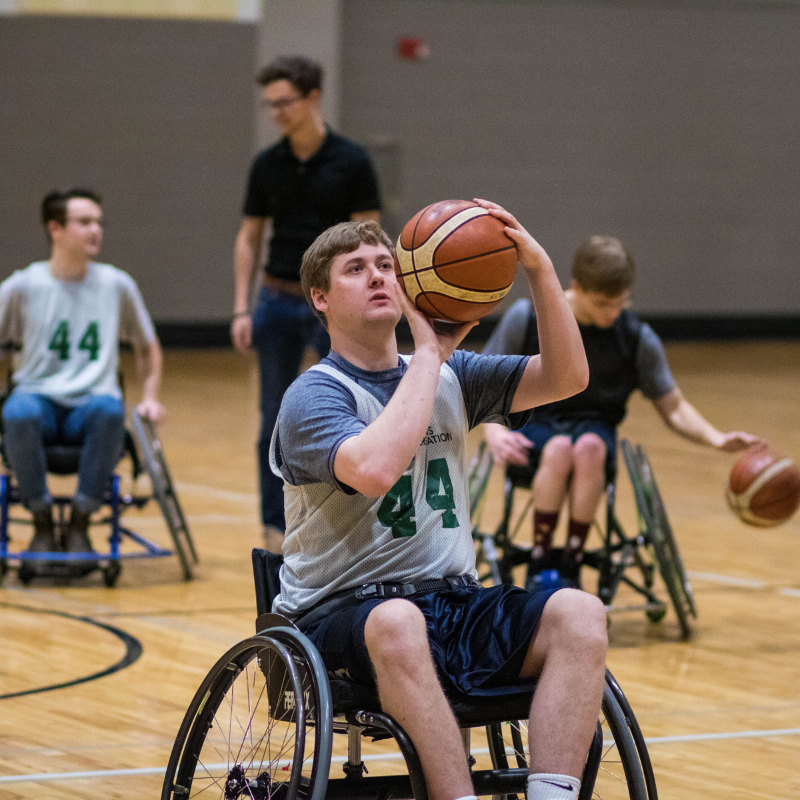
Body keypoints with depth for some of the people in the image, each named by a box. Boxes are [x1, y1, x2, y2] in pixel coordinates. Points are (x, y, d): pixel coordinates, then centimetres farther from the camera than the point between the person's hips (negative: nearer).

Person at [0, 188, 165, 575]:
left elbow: (147, 346, 23)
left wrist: (150, 396, 10)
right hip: (38, 397, -1)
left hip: (91, 402, 1)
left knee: (110, 410, -38)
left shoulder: (117, 285, 8)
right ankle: (43, 524, -17)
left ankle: (79, 524, -21)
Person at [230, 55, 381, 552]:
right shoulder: (267, 165, 5)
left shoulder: (351, 161, -6)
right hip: (280, 302, 3)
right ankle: (277, 529, 12)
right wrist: (242, 309, 1)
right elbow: (250, 238, 10)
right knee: (276, 425, 5)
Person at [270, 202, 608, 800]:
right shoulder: (314, 395, -5)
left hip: (452, 603, 6)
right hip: (341, 613, -6)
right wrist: (430, 352, -17)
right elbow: (375, 469, -27)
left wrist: (540, 269, -11)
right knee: (397, 622, -40)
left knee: (580, 614, -21)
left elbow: (566, 378, 2)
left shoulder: (452, 376, 15)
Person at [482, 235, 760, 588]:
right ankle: (541, 563, -19)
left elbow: (673, 407, 7)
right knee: (560, 449, -38)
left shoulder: (638, 339, -1)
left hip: (595, 429, 1)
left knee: (589, 448, -37)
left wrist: (716, 438, -11)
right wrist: (493, 430, -15)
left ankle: (571, 564, -23)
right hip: (535, 426, -1)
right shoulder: (526, 318, -5)